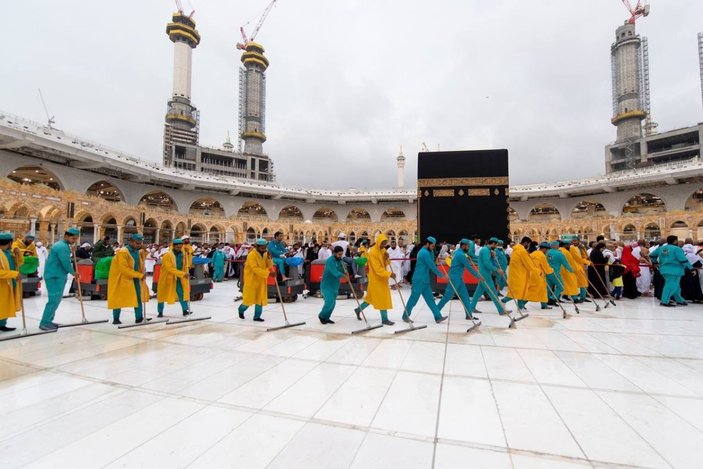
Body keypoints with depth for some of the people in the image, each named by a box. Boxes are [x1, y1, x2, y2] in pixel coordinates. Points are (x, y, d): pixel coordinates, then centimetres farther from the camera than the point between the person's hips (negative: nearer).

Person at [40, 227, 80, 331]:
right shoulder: (62, 246, -17)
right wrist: (73, 273, -2)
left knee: (55, 300, 15)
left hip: (56, 276, 10)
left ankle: (48, 321, 22)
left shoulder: (60, 245, 16)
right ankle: (44, 323, -2)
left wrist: (74, 273, 17)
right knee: (54, 300, -7)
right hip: (55, 277, -10)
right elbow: (66, 263, -18)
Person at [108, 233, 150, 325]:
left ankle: (139, 317, 13)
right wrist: (140, 275, -25)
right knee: (119, 299, 1)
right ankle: (116, 319, 14)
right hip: (122, 278, -7)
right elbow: (124, 269, -25)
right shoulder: (122, 252, -19)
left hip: (135, 278, 8)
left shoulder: (138, 251, 4)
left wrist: (145, 250, 2)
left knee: (138, 297, 7)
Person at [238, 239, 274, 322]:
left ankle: (257, 316, 14)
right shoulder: (251, 255, -18)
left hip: (261, 280, 6)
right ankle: (241, 309, 30)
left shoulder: (265, 254, 5)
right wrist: (268, 273, -34)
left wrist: (269, 258, -16)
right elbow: (255, 269, -28)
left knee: (260, 298, 5)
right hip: (252, 279, -6)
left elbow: (270, 266, 1)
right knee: (249, 298, 1)